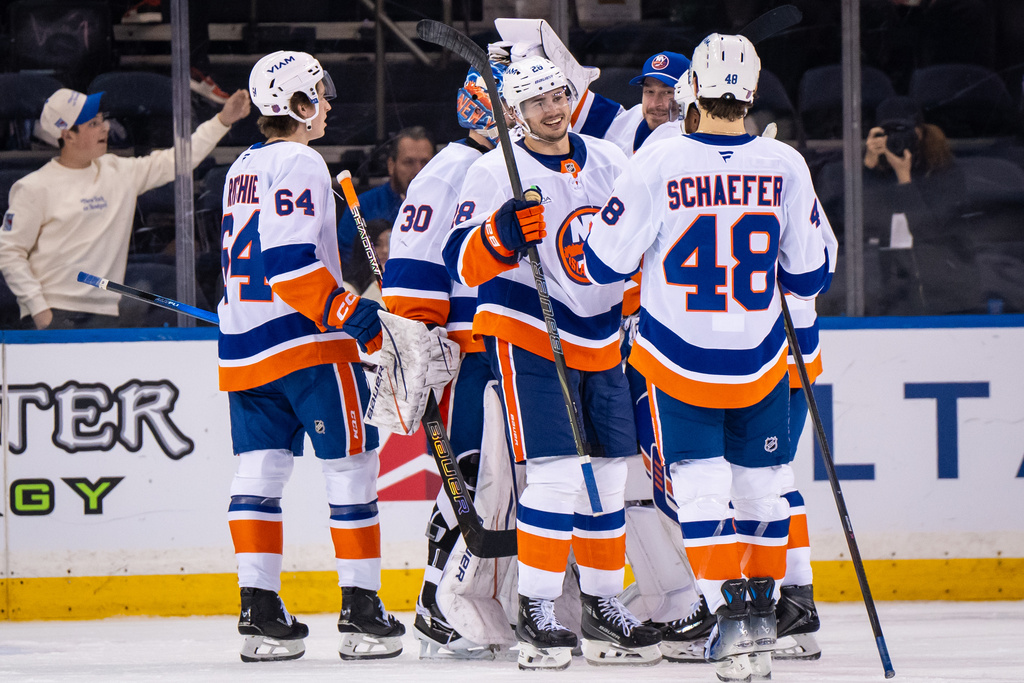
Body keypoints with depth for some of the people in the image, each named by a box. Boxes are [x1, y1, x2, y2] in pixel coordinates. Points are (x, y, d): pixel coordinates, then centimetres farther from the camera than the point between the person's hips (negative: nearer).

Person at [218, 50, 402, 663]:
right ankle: (361, 608, -1)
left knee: (260, 471, 7)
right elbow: (289, 259, -21)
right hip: (306, 341, -9)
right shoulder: (299, 164, -11)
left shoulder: (244, 169, 17)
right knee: (351, 465, -1)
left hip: (244, 345, 9)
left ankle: (261, 611, 3)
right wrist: (343, 310, -22)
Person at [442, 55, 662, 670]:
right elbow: (464, 263, -18)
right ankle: (536, 613, -8)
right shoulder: (497, 173, -10)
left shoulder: (609, 162, 6)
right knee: (555, 472, -15)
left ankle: (603, 604, 19)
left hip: (601, 339, 6)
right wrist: (501, 234, -35)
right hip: (528, 336, -6)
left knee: (609, 473, 8)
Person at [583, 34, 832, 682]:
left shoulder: (656, 164, -14)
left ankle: (731, 611, -12)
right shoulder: (785, 166, -8)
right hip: (760, 361, 2)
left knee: (700, 486, 1)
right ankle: (763, 607, 22)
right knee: (760, 483, 16)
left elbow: (604, 263, -8)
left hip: (679, 363, -2)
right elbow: (810, 274, 1)